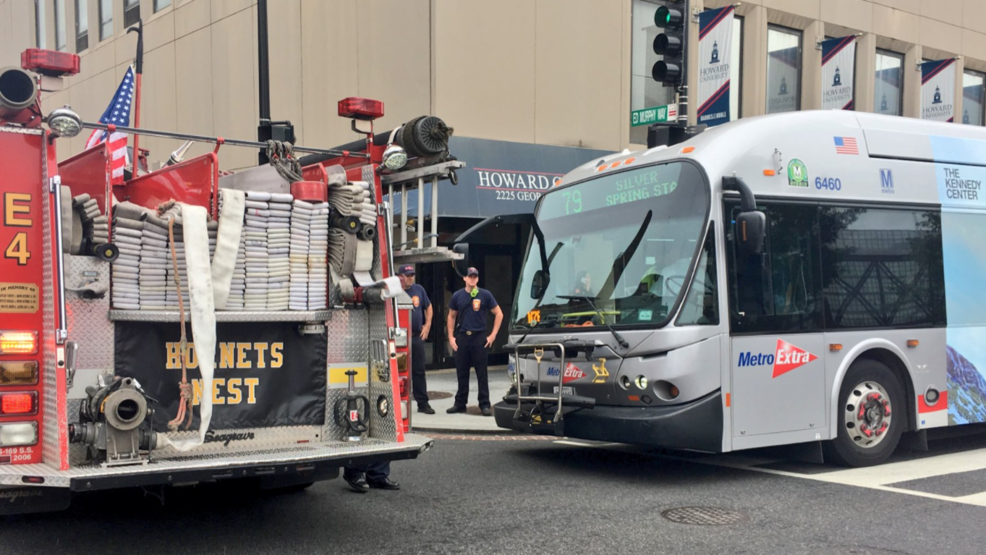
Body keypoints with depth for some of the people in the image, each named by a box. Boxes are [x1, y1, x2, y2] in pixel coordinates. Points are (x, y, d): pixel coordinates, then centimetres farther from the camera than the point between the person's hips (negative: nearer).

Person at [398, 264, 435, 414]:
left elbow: (428, 307, 20)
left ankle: (423, 403, 14)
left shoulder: (419, 289, 8)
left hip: (417, 336, 4)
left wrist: (427, 325, 12)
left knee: (419, 371, 8)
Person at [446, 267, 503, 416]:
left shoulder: (485, 295, -1)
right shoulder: (457, 296, 7)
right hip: (462, 337, 3)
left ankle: (485, 404, 3)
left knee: (482, 373, -1)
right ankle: (460, 404, 17)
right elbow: (451, 316, 16)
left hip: (479, 337, -3)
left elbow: (499, 314, 2)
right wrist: (451, 336, 7)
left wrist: (493, 335, -3)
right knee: (462, 373, 9)